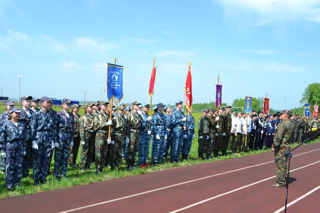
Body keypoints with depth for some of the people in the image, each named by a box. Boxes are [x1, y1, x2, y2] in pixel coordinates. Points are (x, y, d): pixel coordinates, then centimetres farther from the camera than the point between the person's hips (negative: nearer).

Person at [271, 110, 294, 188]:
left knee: (279, 164, -3)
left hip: (280, 147, -9)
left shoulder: (283, 124, -17)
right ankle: (283, 181, 24)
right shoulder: (291, 124, 12)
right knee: (284, 165, 16)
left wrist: (274, 146, -18)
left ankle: (280, 183, 0)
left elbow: (278, 136, -22)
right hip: (287, 146, 9)